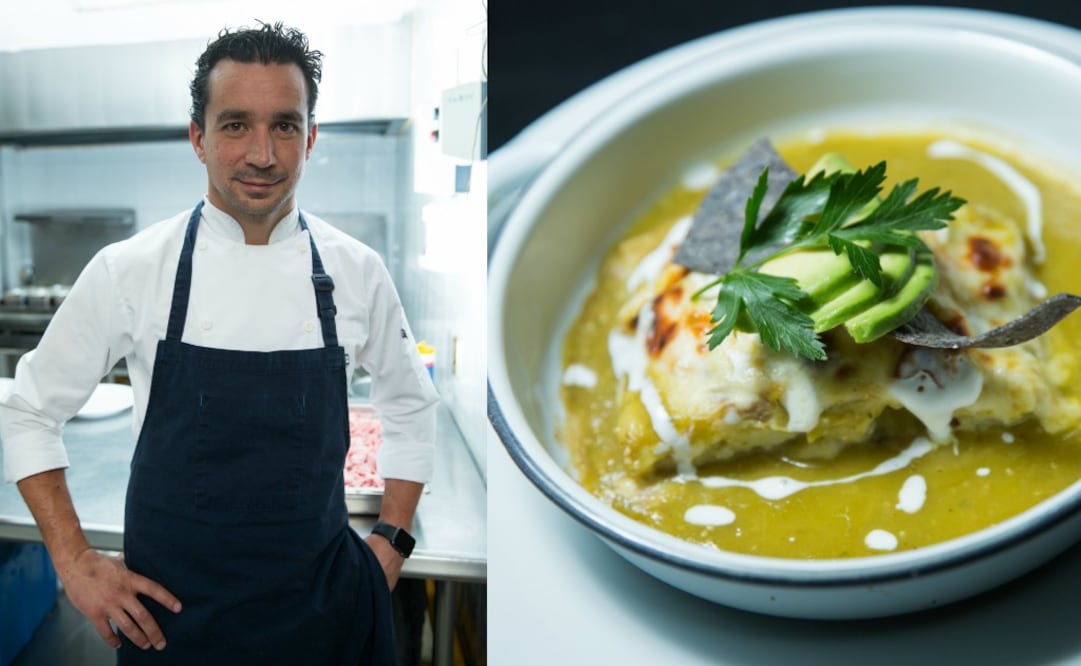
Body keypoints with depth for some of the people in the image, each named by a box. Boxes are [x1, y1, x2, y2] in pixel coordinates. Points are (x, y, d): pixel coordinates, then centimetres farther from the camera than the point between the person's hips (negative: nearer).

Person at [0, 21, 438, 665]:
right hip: (169, 606, 0)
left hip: (321, 601, 1)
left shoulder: (356, 271, -5)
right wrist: (76, 563, -3)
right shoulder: (128, 270, -9)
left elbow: (411, 404, 8)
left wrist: (392, 543, 4)